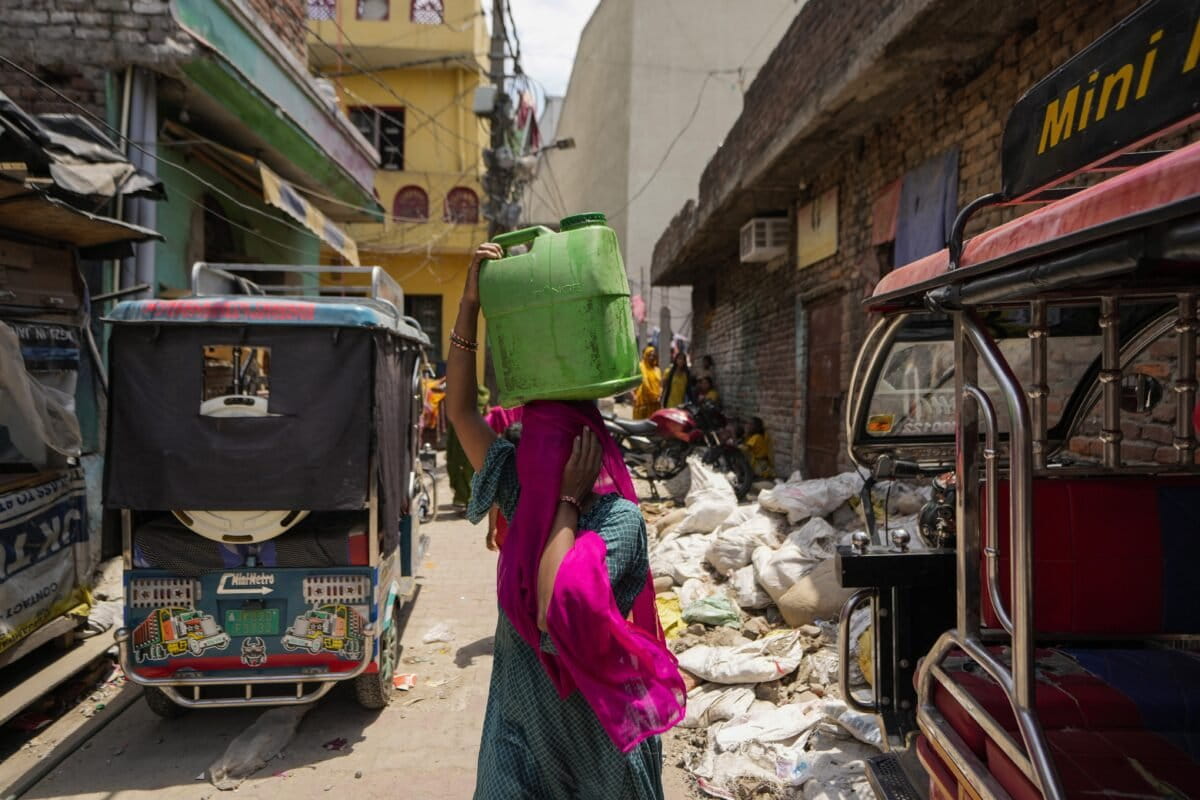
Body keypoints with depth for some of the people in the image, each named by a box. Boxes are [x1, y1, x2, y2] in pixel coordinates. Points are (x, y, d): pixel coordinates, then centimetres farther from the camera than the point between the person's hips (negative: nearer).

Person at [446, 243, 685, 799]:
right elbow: (460, 410, -8)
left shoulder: (620, 518, -20)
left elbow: (552, 611, -32)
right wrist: (469, 305, -13)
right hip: (521, 712, 5)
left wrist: (567, 502, -24)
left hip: (594, 719, -5)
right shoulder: (524, 497, -5)